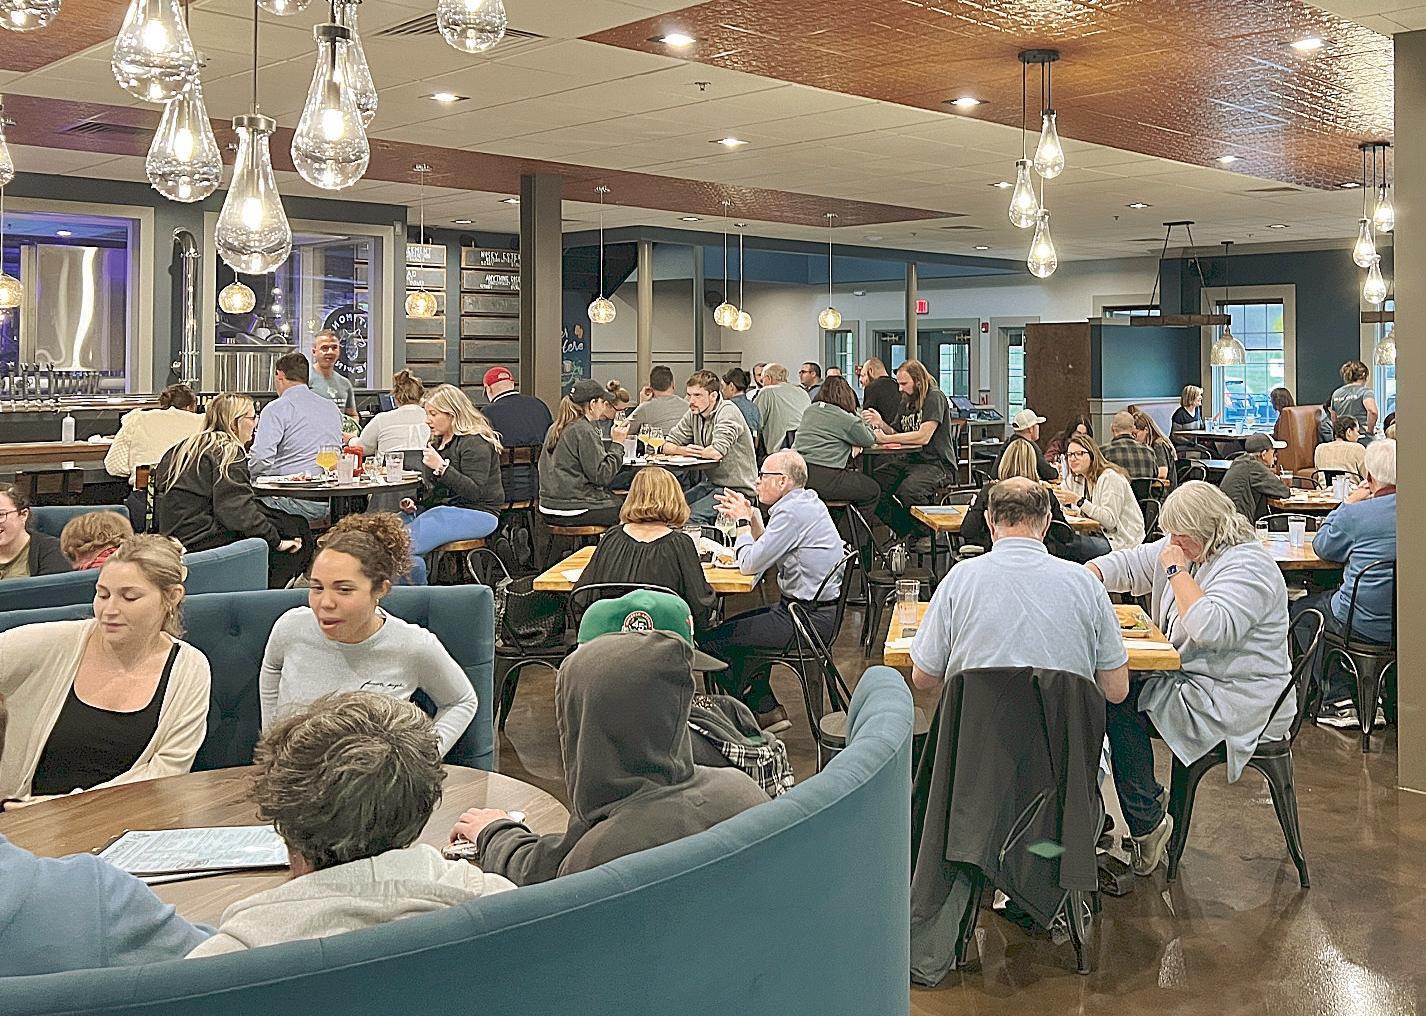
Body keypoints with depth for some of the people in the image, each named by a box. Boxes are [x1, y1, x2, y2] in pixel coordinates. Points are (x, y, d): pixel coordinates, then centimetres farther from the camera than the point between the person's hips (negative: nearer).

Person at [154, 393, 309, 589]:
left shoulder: (185, 447, 16)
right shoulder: (228, 451, -11)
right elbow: (238, 510, -21)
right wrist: (278, 541, -15)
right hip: (204, 540, -9)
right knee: (297, 529, -5)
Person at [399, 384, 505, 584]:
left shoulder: (475, 443, -10)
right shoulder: (437, 443, 19)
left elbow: (474, 492, -20)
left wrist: (442, 467, -25)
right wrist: (415, 504, 9)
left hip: (476, 514, -9)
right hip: (443, 508, 10)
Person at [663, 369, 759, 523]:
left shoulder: (728, 411, -16)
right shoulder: (693, 414, 7)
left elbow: (717, 452, -28)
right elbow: (668, 446, 8)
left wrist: (689, 452, -9)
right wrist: (682, 450, -16)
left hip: (737, 488, -8)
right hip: (710, 483, 8)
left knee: (693, 515, -26)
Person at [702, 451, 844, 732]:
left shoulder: (792, 513, -20)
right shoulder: (808, 501, 11)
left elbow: (750, 563, -18)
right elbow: (765, 550, 20)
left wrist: (743, 521, -4)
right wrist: (751, 516, 8)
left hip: (810, 619, -11)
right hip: (821, 609, 11)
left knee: (712, 642, -5)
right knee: (734, 628, 24)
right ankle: (766, 708, 21)